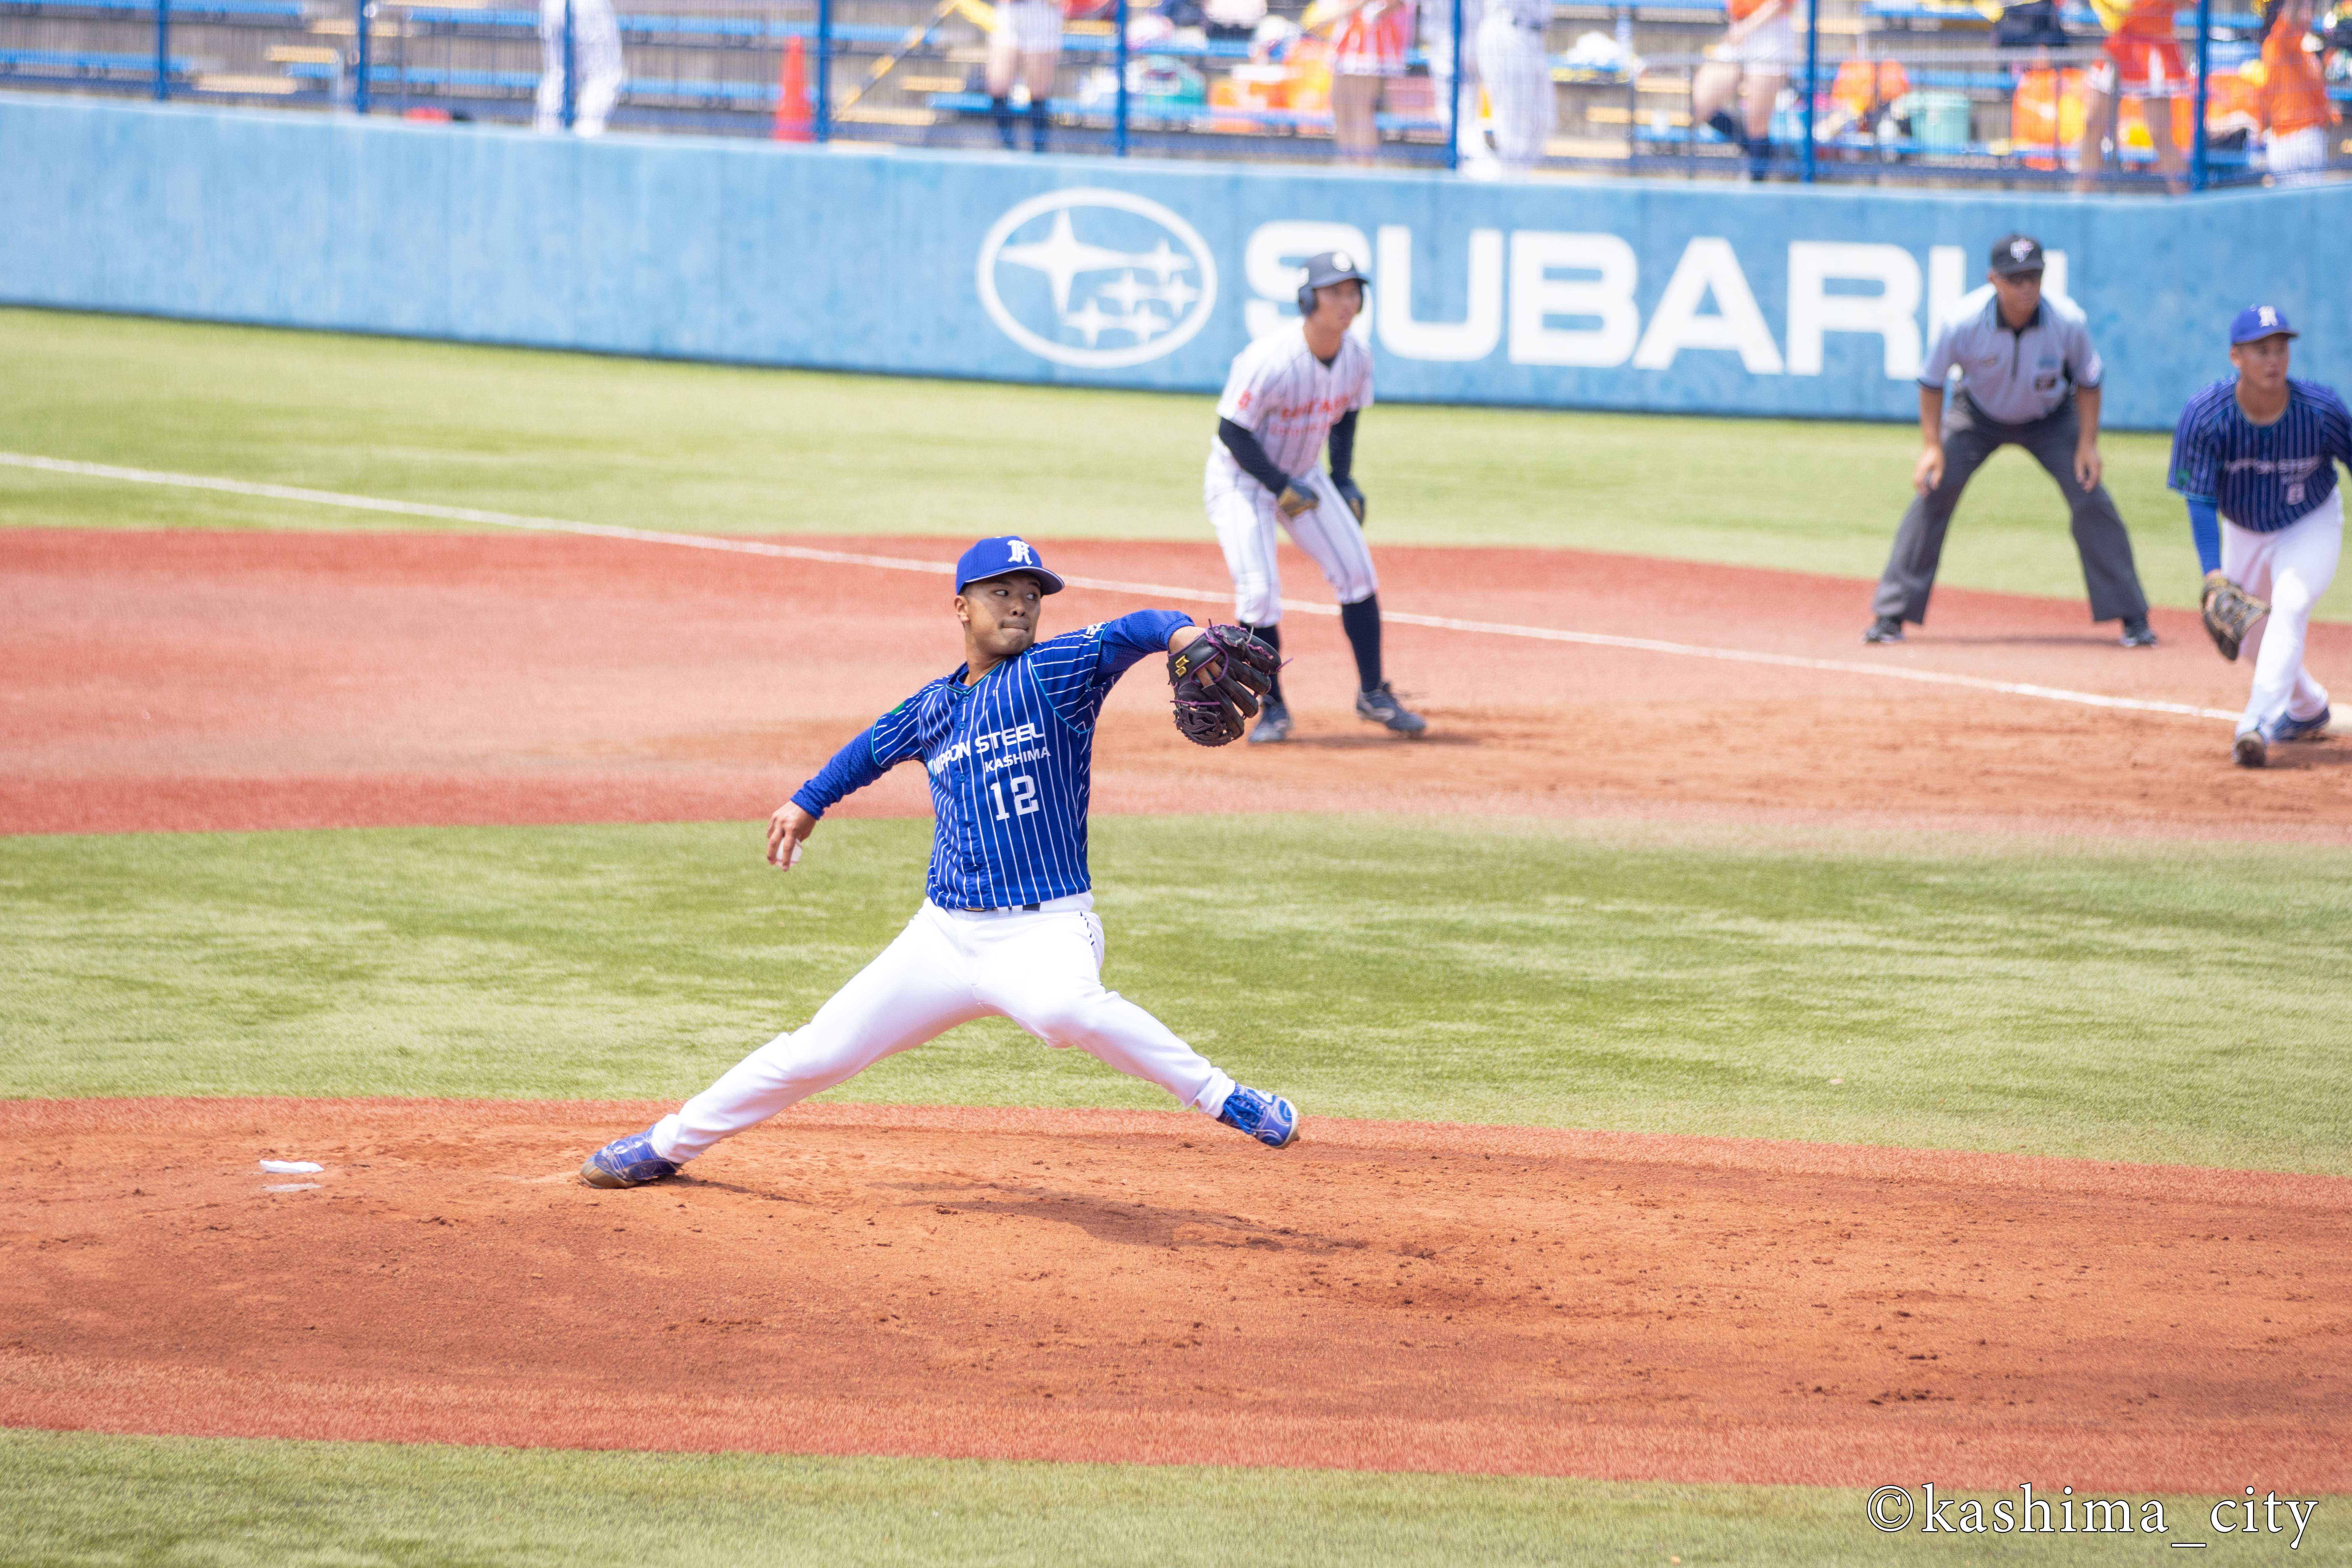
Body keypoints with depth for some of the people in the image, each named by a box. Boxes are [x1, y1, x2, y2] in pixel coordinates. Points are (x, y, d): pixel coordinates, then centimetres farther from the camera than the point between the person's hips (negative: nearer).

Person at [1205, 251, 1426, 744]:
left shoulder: (1357, 356, -10)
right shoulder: (1271, 361, -31)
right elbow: (1233, 431, -24)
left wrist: (1343, 480, 1)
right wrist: (1281, 487, -26)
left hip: (1302, 476, 6)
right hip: (1243, 478, -6)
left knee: (1358, 573, 0)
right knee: (1259, 592, -16)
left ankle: (1373, 694, 14)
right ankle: (1274, 709, 1)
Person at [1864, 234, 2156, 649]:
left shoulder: (2068, 323, -29)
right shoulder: (1962, 324, -31)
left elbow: (2087, 381, -9)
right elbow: (1932, 382, -13)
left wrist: (2088, 444, -15)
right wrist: (1932, 446, -17)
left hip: (2050, 418, 0)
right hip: (1977, 416, 0)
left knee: (2092, 501, -11)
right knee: (1932, 494, -13)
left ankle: (2133, 618, 1)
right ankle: (1892, 615, -3)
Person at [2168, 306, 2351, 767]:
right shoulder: (2206, 417, -28)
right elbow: (2200, 503, -26)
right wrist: (2213, 574, -38)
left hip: (2311, 526, -3)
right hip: (2244, 532, 3)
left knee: (2289, 606, -27)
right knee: (2249, 631, 15)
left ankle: (2257, 725, -33)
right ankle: (2308, 709, 42)